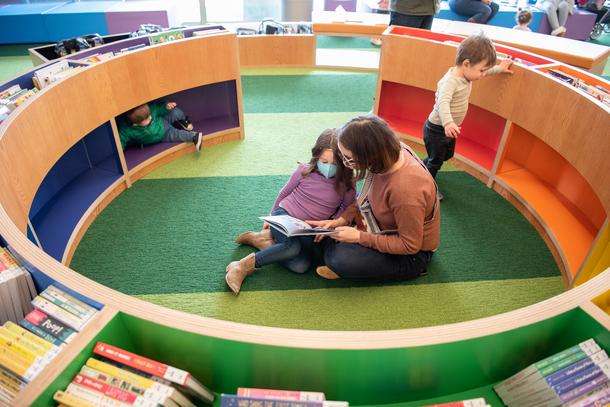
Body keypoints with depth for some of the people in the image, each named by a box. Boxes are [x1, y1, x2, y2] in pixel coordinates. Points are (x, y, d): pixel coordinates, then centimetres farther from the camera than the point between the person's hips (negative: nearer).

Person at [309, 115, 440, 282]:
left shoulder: (405, 190, -38)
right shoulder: (389, 154, -15)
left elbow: (410, 246, -26)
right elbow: (369, 197, 2)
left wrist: (360, 237, -25)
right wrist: (340, 220, -10)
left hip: (412, 255, -8)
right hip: (390, 231, 8)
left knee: (340, 259, -26)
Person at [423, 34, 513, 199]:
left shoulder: (466, 73, -2)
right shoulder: (450, 81, -31)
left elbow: (484, 71, 22)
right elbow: (443, 102, -48)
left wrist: (498, 69, 30)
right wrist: (448, 123, -61)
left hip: (449, 129, 9)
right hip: (437, 129, -9)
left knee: (447, 155, 27)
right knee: (436, 161, 7)